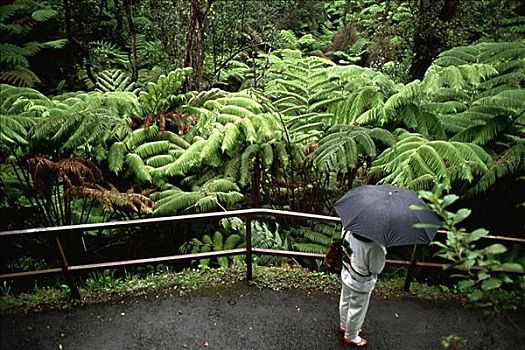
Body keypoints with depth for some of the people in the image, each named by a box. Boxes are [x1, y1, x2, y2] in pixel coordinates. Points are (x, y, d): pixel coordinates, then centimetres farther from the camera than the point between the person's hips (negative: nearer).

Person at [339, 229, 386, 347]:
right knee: (356, 310, 20)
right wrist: (382, 252, -13)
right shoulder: (374, 247, -40)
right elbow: (377, 269, -22)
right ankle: (350, 336, 45)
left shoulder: (347, 231, -22)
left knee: (345, 302, 29)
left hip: (346, 276, 6)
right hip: (361, 284, -6)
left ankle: (344, 325, 56)